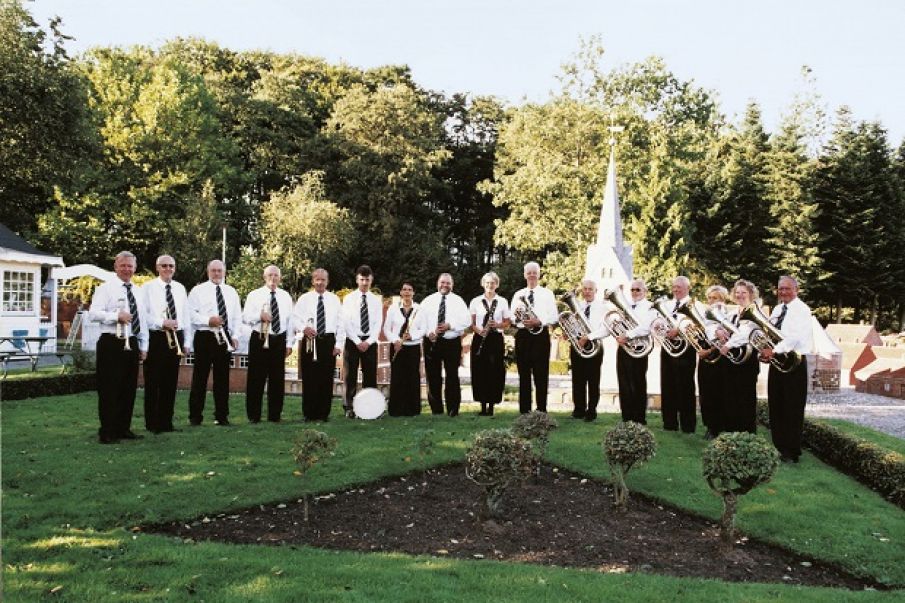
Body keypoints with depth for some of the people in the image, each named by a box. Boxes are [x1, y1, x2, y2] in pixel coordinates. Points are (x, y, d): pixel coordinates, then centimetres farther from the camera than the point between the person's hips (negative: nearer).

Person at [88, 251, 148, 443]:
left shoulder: (137, 291, 16)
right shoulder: (106, 288, -3)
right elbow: (93, 313, -13)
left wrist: (144, 346, 14)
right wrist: (116, 316, -25)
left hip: (132, 344, 6)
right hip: (112, 344, -6)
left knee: (129, 388, 10)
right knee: (109, 389, -3)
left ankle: (123, 429, 20)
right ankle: (107, 432, 4)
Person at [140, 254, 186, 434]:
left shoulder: (180, 288, 13)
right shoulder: (148, 287, -1)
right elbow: (143, 314, -9)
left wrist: (185, 341, 11)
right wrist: (162, 322, -20)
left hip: (176, 338, 4)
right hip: (155, 338, -4)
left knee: (171, 382, 8)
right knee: (153, 382, -1)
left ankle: (166, 422, 16)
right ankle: (152, 424, 7)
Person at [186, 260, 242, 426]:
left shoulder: (231, 292, 14)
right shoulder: (198, 290, 3)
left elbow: (237, 316, 13)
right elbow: (190, 313, -6)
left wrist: (235, 336, 2)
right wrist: (208, 320, -18)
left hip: (225, 338, 4)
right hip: (204, 337, -3)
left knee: (223, 377, 6)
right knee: (200, 376, -1)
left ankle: (222, 416, 13)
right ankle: (195, 416, 6)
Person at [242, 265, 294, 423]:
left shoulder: (286, 297, 11)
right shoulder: (254, 295, 2)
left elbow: (290, 321, 12)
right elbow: (245, 317, -4)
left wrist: (289, 343, 7)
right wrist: (260, 316, -24)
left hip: (279, 340, 3)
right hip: (259, 339, -3)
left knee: (277, 378, 6)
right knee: (256, 378, -2)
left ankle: (275, 415, 16)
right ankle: (253, 415, 7)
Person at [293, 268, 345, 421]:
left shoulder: (334, 299, 8)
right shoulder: (304, 298, 5)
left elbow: (341, 323, 7)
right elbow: (295, 318, 2)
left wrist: (338, 344, -1)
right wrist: (303, 328, -19)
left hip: (329, 341, 1)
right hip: (310, 341, -1)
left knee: (327, 378, 2)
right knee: (309, 378, 0)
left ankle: (324, 413, 11)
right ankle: (309, 413, 8)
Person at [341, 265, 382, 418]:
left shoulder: (376, 300, 7)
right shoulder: (349, 299, 1)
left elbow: (378, 324, 1)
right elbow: (347, 323, -6)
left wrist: (368, 342, -11)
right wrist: (357, 342, -13)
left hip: (370, 342, 2)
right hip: (352, 341, -2)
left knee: (371, 376, 3)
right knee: (350, 376, 2)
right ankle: (349, 408, 8)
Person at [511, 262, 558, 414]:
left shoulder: (547, 293, 5)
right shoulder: (518, 294, 13)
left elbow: (554, 317, -3)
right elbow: (511, 318, 10)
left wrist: (539, 322, -18)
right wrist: (516, 316, -13)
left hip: (540, 335, -3)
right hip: (522, 335, 3)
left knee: (541, 375, -2)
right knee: (524, 374, 6)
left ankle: (541, 410, 3)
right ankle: (524, 410, 11)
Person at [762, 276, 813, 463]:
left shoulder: (801, 309, -9)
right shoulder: (777, 309, 15)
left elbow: (794, 336, -22)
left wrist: (773, 351, -25)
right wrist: (765, 351, -2)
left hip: (793, 362, -7)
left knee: (792, 409, -2)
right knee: (776, 407, 10)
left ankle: (792, 452, 6)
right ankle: (779, 446, 20)